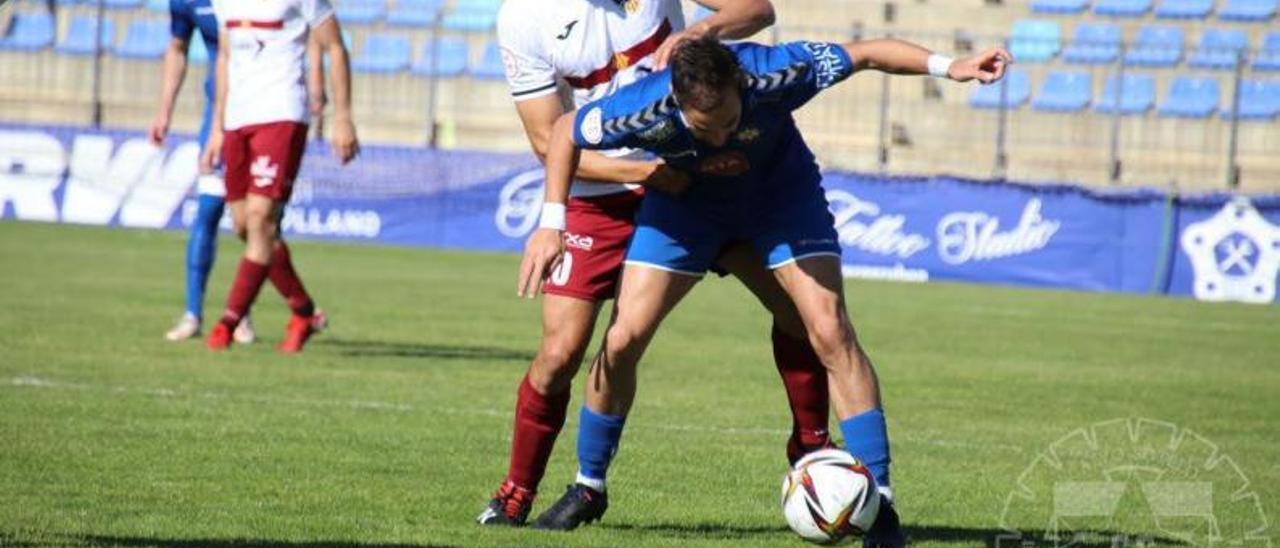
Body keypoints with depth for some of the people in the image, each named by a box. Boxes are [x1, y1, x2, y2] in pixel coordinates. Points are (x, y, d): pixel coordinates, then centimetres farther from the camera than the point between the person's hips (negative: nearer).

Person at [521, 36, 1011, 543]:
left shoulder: (772, 74, -38)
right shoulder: (646, 110, -36)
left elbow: (866, 54, -24)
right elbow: (565, 132, -16)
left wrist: (947, 67, -29)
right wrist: (552, 224, -20)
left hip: (781, 191, 0)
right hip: (686, 197, 0)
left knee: (830, 331, -15)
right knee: (624, 338, -9)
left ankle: (879, 497, -9)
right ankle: (589, 487, 13)